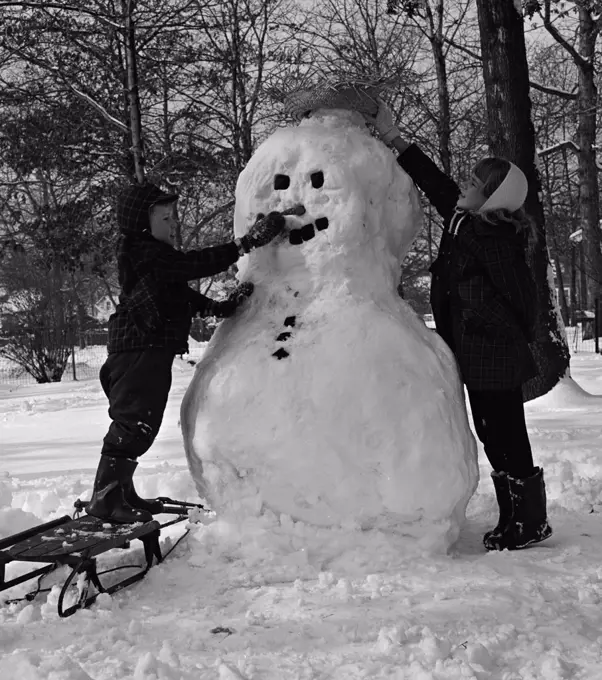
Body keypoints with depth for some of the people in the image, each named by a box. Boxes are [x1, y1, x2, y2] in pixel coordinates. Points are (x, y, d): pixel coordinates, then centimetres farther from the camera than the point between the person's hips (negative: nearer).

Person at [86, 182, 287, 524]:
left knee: (139, 425, 15)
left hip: (150, 349, 11)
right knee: (134, 422, -10)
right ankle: (106, 497, -5)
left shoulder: (156, 253, 21)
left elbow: (184, 296, 20)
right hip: (139, 346, -11)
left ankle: (121, 492, 24)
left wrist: (222, 307, 8)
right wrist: (246, 243, -25)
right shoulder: (143, 251, -13)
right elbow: (195, 264, -24)